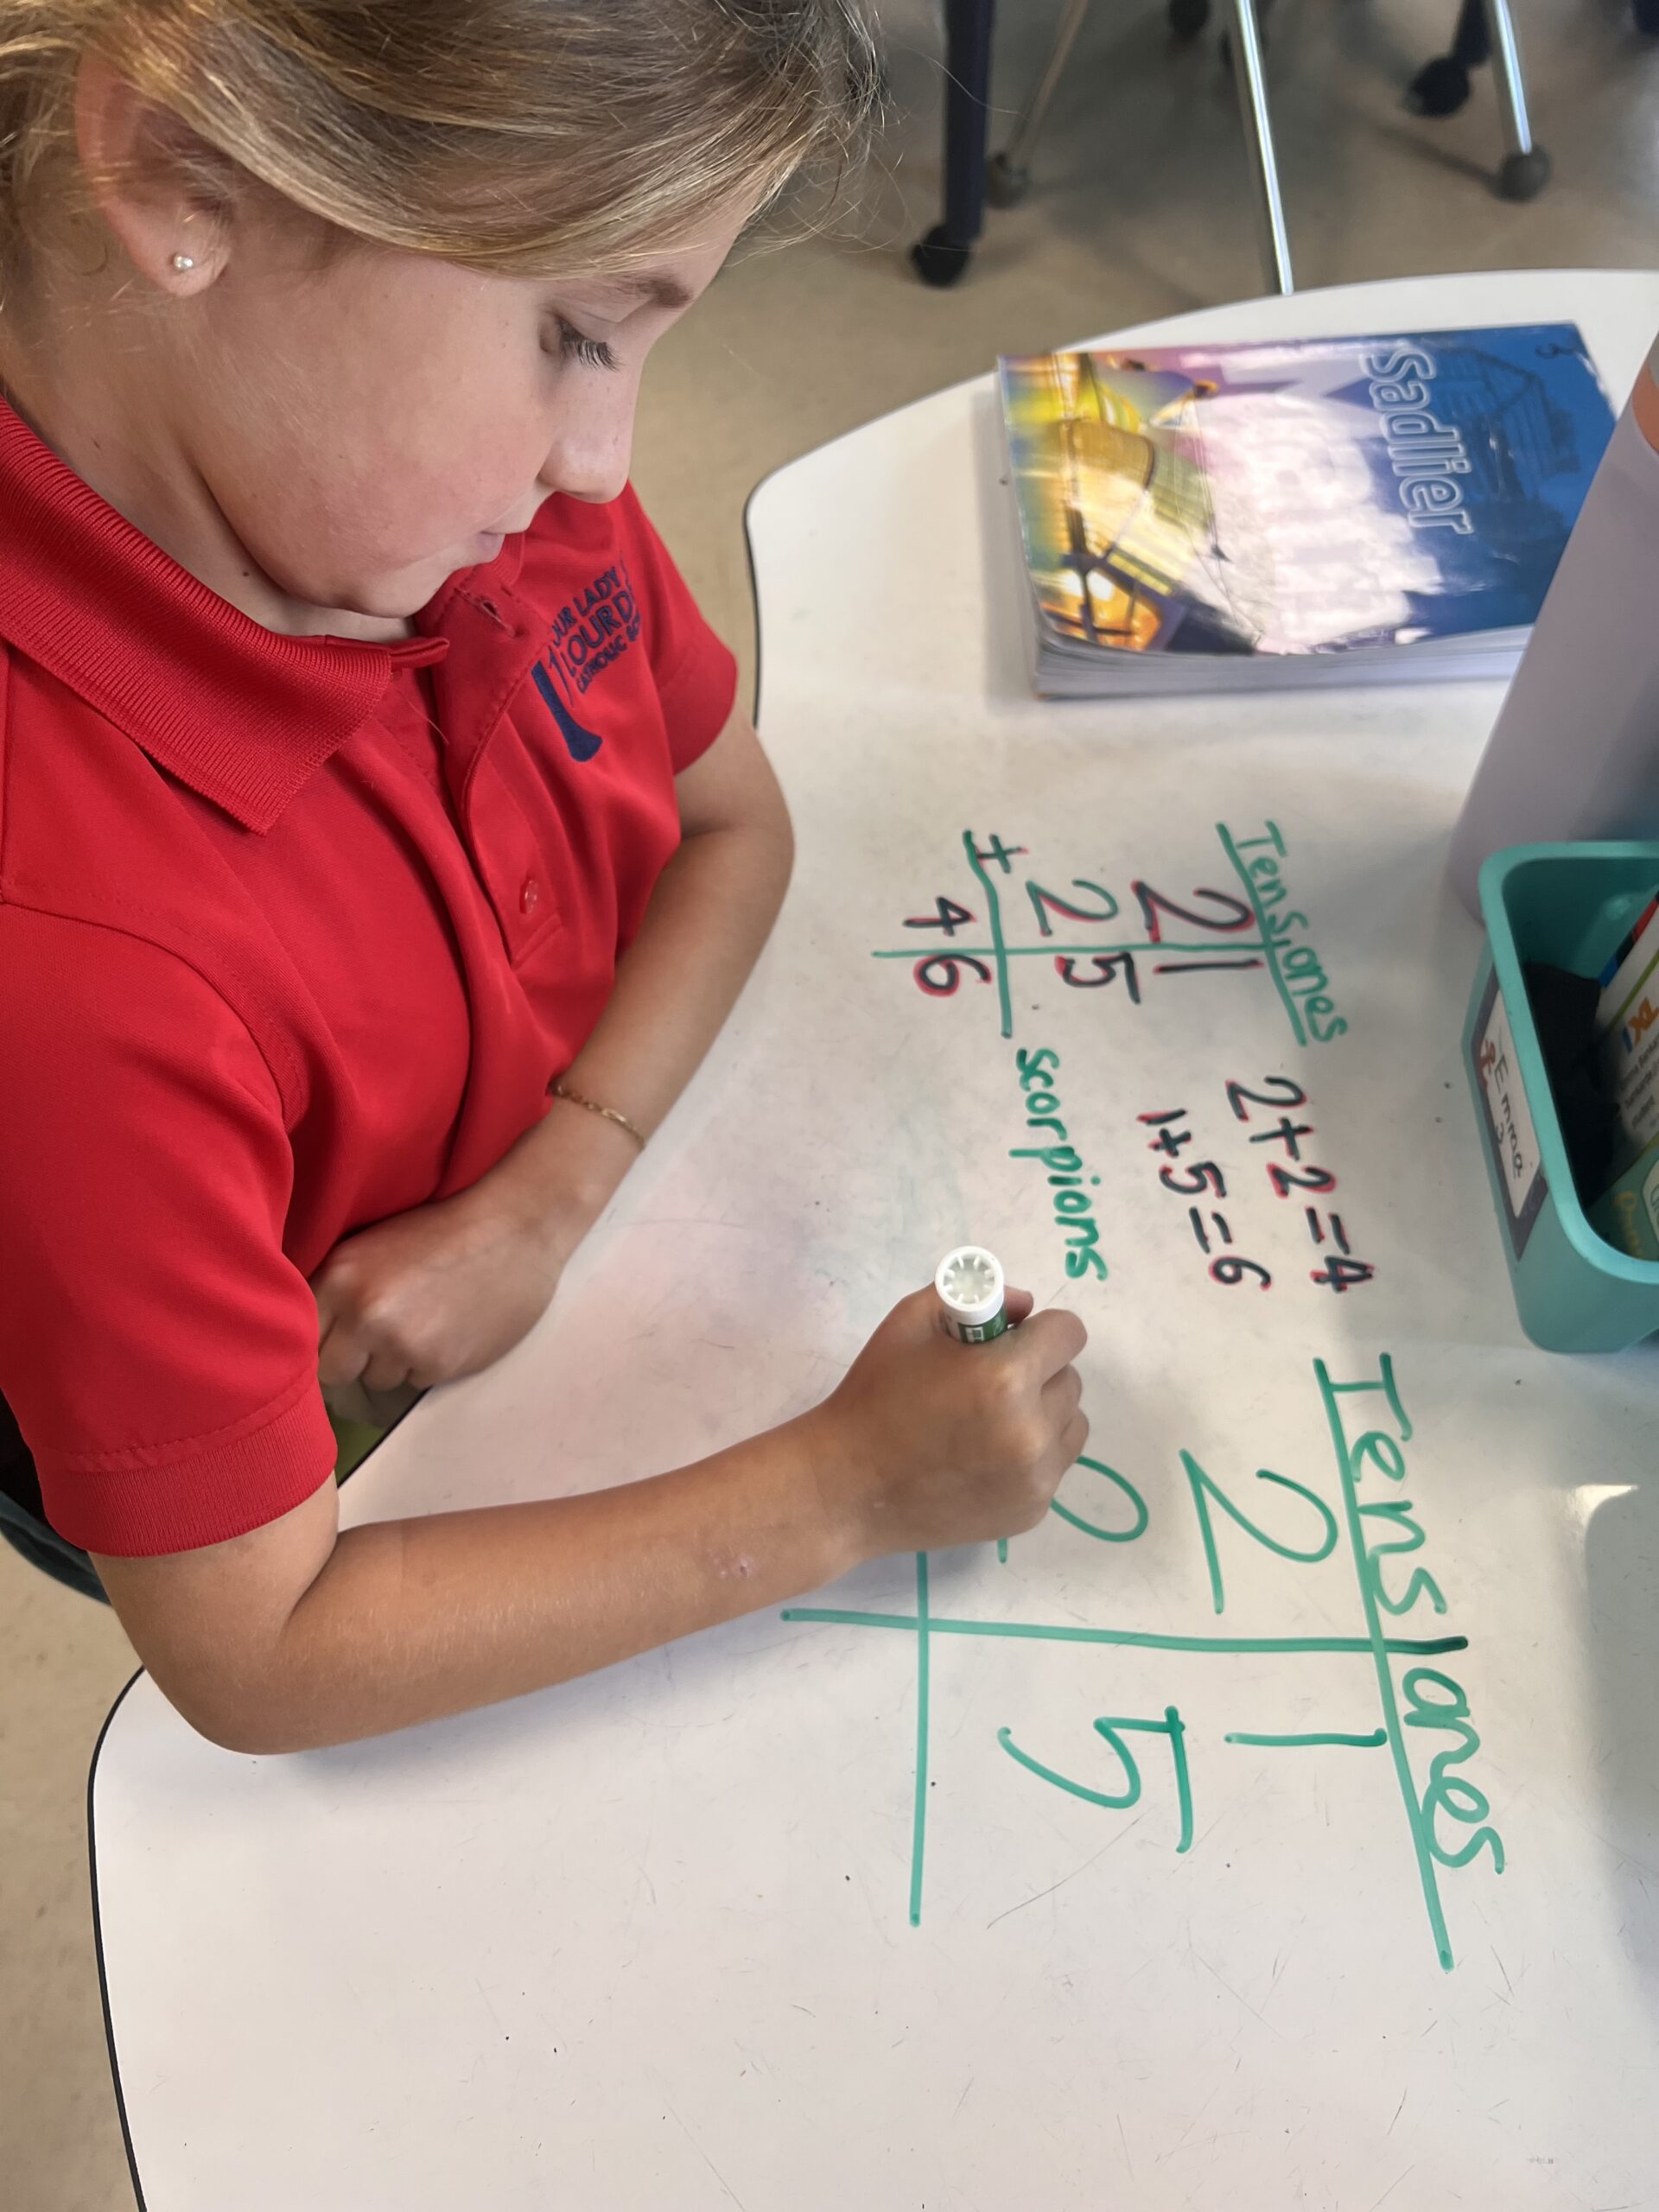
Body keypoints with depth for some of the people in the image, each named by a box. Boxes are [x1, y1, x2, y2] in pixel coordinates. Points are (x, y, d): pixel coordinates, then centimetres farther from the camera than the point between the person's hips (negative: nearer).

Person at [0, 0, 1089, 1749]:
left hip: (599, 1243, 5)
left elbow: (731, 822, -2)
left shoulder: (485, 478, -18)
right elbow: (255, 1655, -30)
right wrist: (844, 1491, -30)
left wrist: (551, 1194, -18)